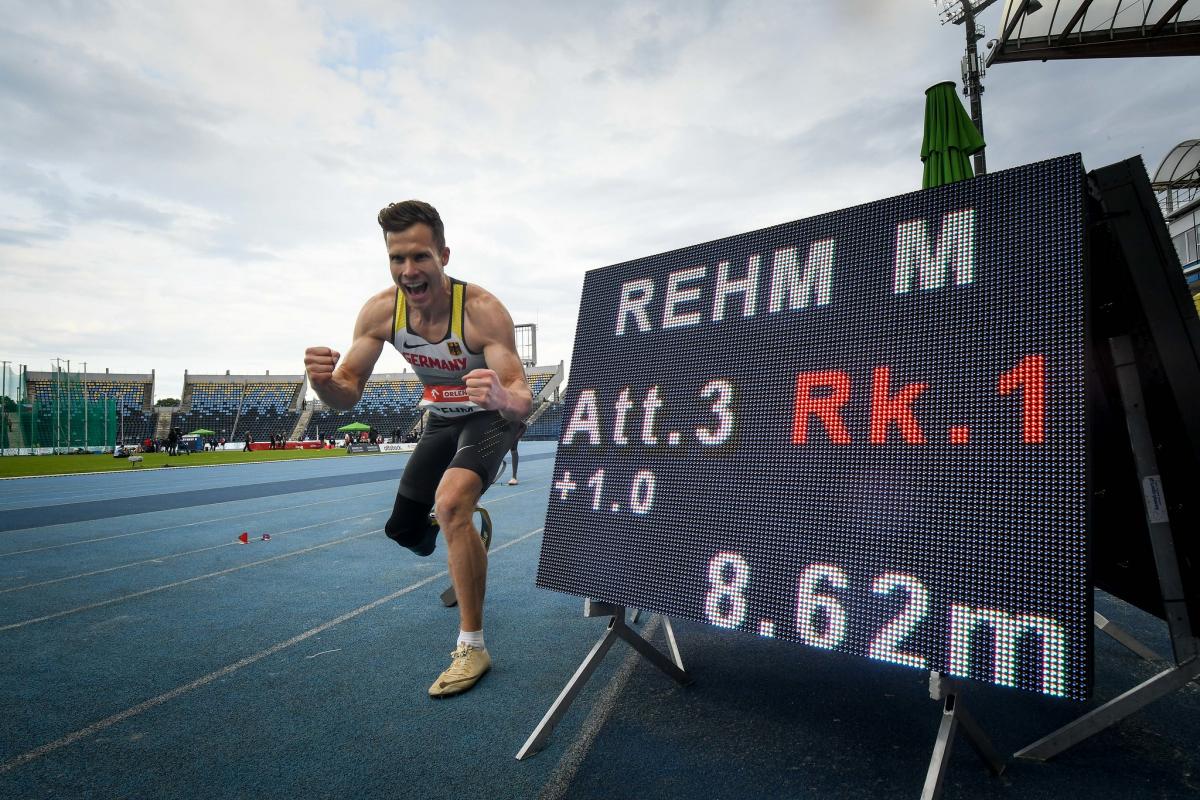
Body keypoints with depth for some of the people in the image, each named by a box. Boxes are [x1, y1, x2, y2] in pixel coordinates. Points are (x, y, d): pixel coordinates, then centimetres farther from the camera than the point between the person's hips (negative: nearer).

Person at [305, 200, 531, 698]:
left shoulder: (482, 310, -31)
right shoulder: (379, 311, -17)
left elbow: (522, 400, -36)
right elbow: (348, 395, -14)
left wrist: (501, 397, -60)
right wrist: (323, 381, -37)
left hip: (490, 418, -5)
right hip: (442, 419, 6)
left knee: (451, 501, -32)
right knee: (403, 530, 10)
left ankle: (472, 646, -17)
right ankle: (469, 546, 46)